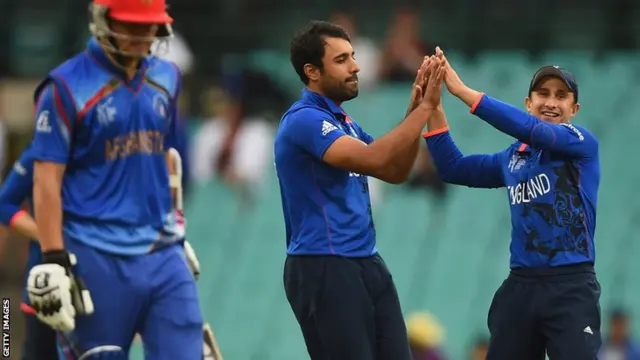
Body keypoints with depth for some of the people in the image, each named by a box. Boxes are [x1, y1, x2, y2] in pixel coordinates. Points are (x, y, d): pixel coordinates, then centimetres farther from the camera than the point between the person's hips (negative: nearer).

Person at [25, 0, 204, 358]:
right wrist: (54, 262, -15)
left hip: (162, 255, 5)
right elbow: (46, 181, -10)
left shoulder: (166, 78, 11)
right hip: (98, 259, -5)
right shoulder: (67, 88, -8)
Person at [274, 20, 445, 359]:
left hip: (366, 264, 9)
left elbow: (394, 171, 13)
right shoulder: (305, 119, -14)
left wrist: (415, 110, 1)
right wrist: (425, 108, -22)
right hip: (323, 268, -9)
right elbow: (373, 159, -26)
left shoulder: (343, 122, 17)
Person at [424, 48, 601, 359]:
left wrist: (462, 91, -21)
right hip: (521, 285, 6)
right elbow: (453, 168, 18)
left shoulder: (582, 143, -3)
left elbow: (530, 130, -19)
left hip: (570, 286, -6)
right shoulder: (512, 158, 15)